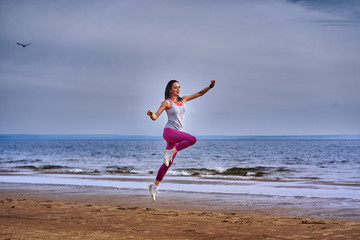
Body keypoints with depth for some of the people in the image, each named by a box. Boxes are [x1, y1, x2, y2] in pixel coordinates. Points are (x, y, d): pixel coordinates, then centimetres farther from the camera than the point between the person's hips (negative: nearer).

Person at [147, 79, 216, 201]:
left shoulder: (183, 99, 15)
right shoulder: (167, 102, -2)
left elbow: (199, 93, 20)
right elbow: (155, 117, -6)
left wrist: (210, 86, 6)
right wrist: (150, 114, -28)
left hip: (177, 134, 6)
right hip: (169, 132, -6)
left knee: (167, 164, 6)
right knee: (192, 139, -29)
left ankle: (155, 186, 14)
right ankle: (170, 153, -18)